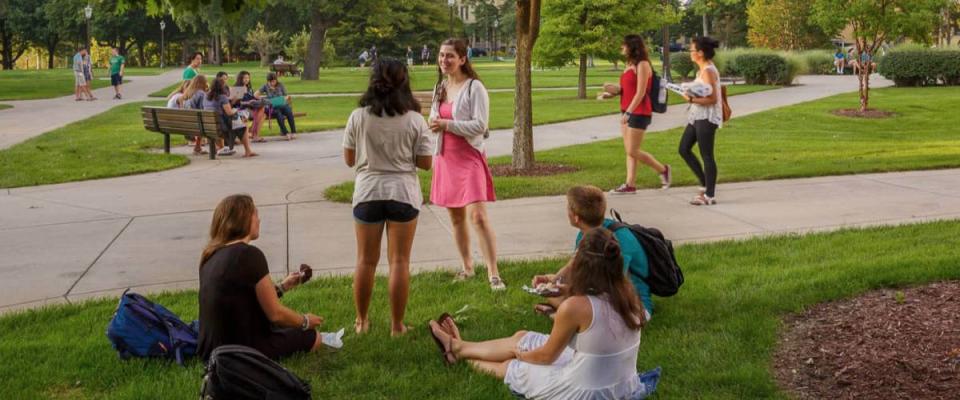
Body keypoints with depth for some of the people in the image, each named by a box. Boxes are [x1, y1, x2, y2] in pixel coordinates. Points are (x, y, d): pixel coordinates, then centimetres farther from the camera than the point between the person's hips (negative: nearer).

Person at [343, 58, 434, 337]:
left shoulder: (358, 117, -5)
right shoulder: (415, 120, -7)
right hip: (403, 193, -1)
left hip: (367, 193, 1)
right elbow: (425, 163, -4)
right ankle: (397, 325, 11)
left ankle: (361, 321, 24)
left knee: (366, 261, 13)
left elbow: (349, 159, 1)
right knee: (399, 262, 6)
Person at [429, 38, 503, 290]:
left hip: (469, 156, -7)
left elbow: (480, 125, -16)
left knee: (478, 216, -15)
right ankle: (467, 267, 26)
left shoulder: (474, 88, -10)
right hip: (446, 157, 7)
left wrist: (447, 124, -20)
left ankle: (493, 274, -12)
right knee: (456, 217, 12)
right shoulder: (440, 87, 11)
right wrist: (434, 123, -1)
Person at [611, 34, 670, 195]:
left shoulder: (642, 65, -13)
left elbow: (640, 93, -19)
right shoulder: (630, 64, 14)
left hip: (639, 113, -9)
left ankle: (663, 170, 11)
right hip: (627, 111, 9)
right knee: (629, 151, 7)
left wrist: (628, 112, -22)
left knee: (633, 151, -6)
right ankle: (630, 185, 8)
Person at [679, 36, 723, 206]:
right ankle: (706, 184, 19)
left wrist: (691, 99, -22)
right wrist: (690, 95, 9)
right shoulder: (703, 69, 13)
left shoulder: (708, 71, -16)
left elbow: (712, 99, -21)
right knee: (684, 149, 11)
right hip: (698, 116, 10)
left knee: (706, 155, -3)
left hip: (706, 117, -10)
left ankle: (710, 195, 5)